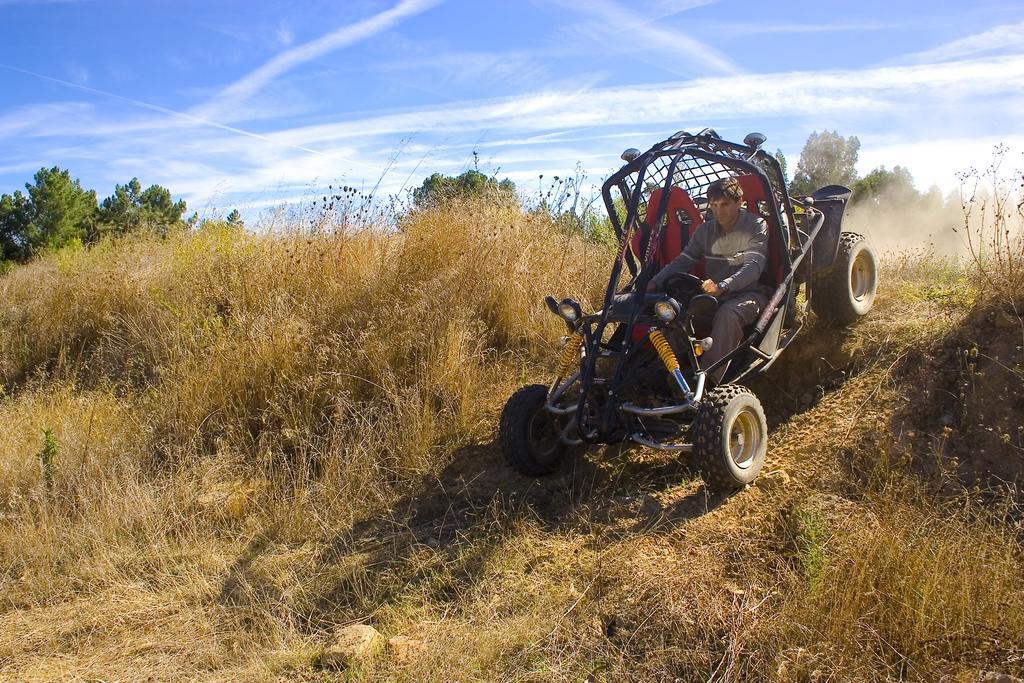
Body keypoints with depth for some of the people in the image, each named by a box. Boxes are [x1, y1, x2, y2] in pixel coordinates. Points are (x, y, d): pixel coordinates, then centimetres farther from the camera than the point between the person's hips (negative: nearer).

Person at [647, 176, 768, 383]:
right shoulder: (705, 230, 11)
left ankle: (708, 378, -42)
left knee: (728, 313, -39)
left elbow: (753, 267, -20)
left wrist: (722, 286, -39)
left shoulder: (756, 227, -6)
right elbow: (682, 261, 6)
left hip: (749, 293, -5)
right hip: (714, 295, 5)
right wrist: (656, 281, -14)